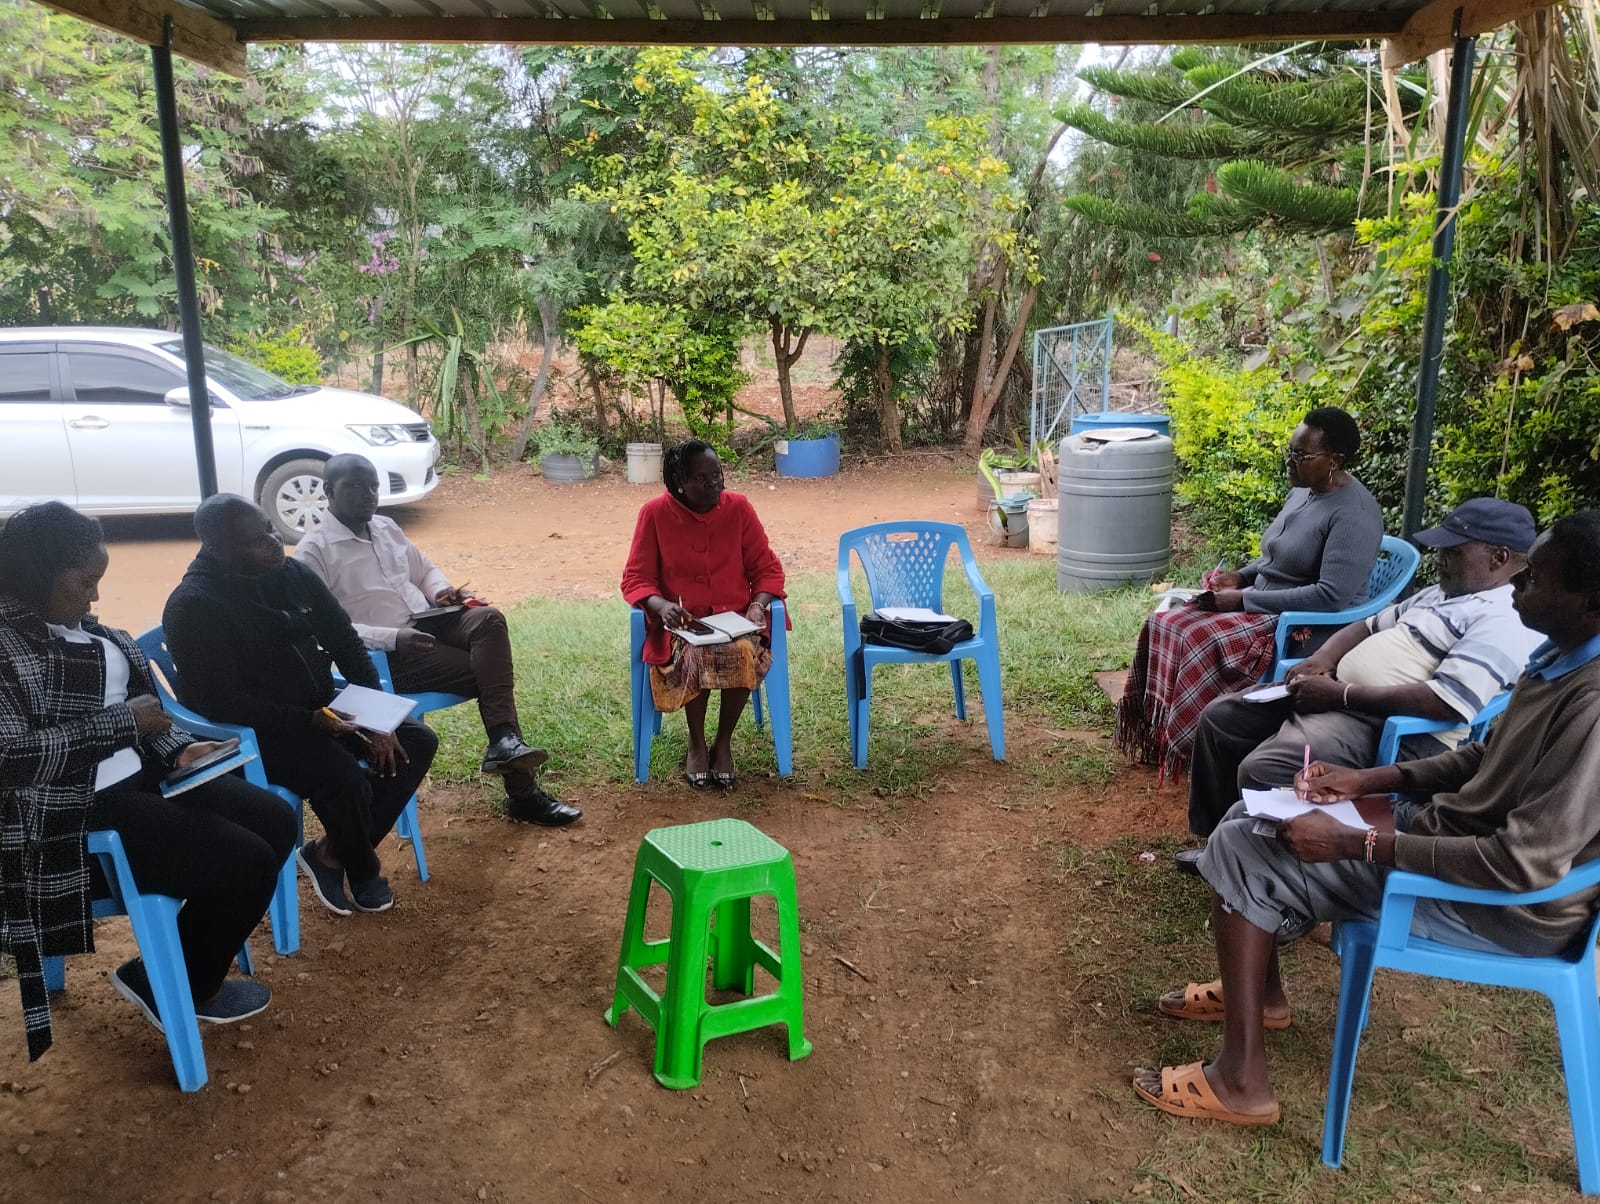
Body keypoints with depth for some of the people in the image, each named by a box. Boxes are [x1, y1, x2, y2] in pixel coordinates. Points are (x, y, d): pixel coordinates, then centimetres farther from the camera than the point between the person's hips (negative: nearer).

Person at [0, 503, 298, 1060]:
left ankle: (194, 965, 18)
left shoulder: (85, 629, 9)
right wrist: (123, 722, -20)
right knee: (247, 863, -16)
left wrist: (178, 747, 0)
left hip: (137, 775, 9)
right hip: (73, 811, -9)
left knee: (277, 823, 5)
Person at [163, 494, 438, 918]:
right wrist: (310, 722, -26)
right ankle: (362, 868, 3)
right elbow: (221, 704, -22)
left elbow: (347, 644, 4)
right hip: (252, 732, -7)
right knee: (344, 777, -30)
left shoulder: (293, 574, 2)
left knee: (417, 742, -6)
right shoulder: (192, 607, -18)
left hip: (321, 710, 8)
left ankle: (331, 854, 3)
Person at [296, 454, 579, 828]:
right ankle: (522, 793, -17)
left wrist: (442, 591, 2)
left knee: (489, 619, -26)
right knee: (488, 673, -21)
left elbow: (425, 570, 28)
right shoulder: (314, 552, -7)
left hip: (428, 623, 6)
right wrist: (393, 638, -26)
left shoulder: (387, 528, 15)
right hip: (384, 655, -6)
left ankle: (504, 741, -30)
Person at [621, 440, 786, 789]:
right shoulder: (654, 513, -4)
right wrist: (662, 606, -22)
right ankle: (696, 744, -7)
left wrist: (758, 604, -14)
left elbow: (767, 568, 5)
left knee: (744, 653, -32)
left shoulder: (738, 507, 0)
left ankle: (723, 743, -8)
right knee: (696, 655, -34)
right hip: (680, 621, -1)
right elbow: (636, 579, -2)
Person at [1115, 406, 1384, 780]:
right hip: (1262, 603, 10)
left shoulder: (1353, 514, -21)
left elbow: (1330, 596, -28)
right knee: (1165, 625, -6)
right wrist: (1240, 576, 2)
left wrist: (1244, 599, -23)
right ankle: (1160, 735, 2)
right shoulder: (1303, 490, 8)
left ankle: (1192, 748, -10)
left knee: (1203, 642, -28)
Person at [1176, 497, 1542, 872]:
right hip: (1340, 695, 11)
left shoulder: (1505, 621, -15)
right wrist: (1323, 656, 3)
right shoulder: (1442, 593, 17)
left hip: (1397, 731, -11)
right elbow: (1371, 625, 26)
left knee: (1260, 772, -30)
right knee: (1220, 719, 7)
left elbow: (1448, 703, -27)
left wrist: (1341, 695, -22)